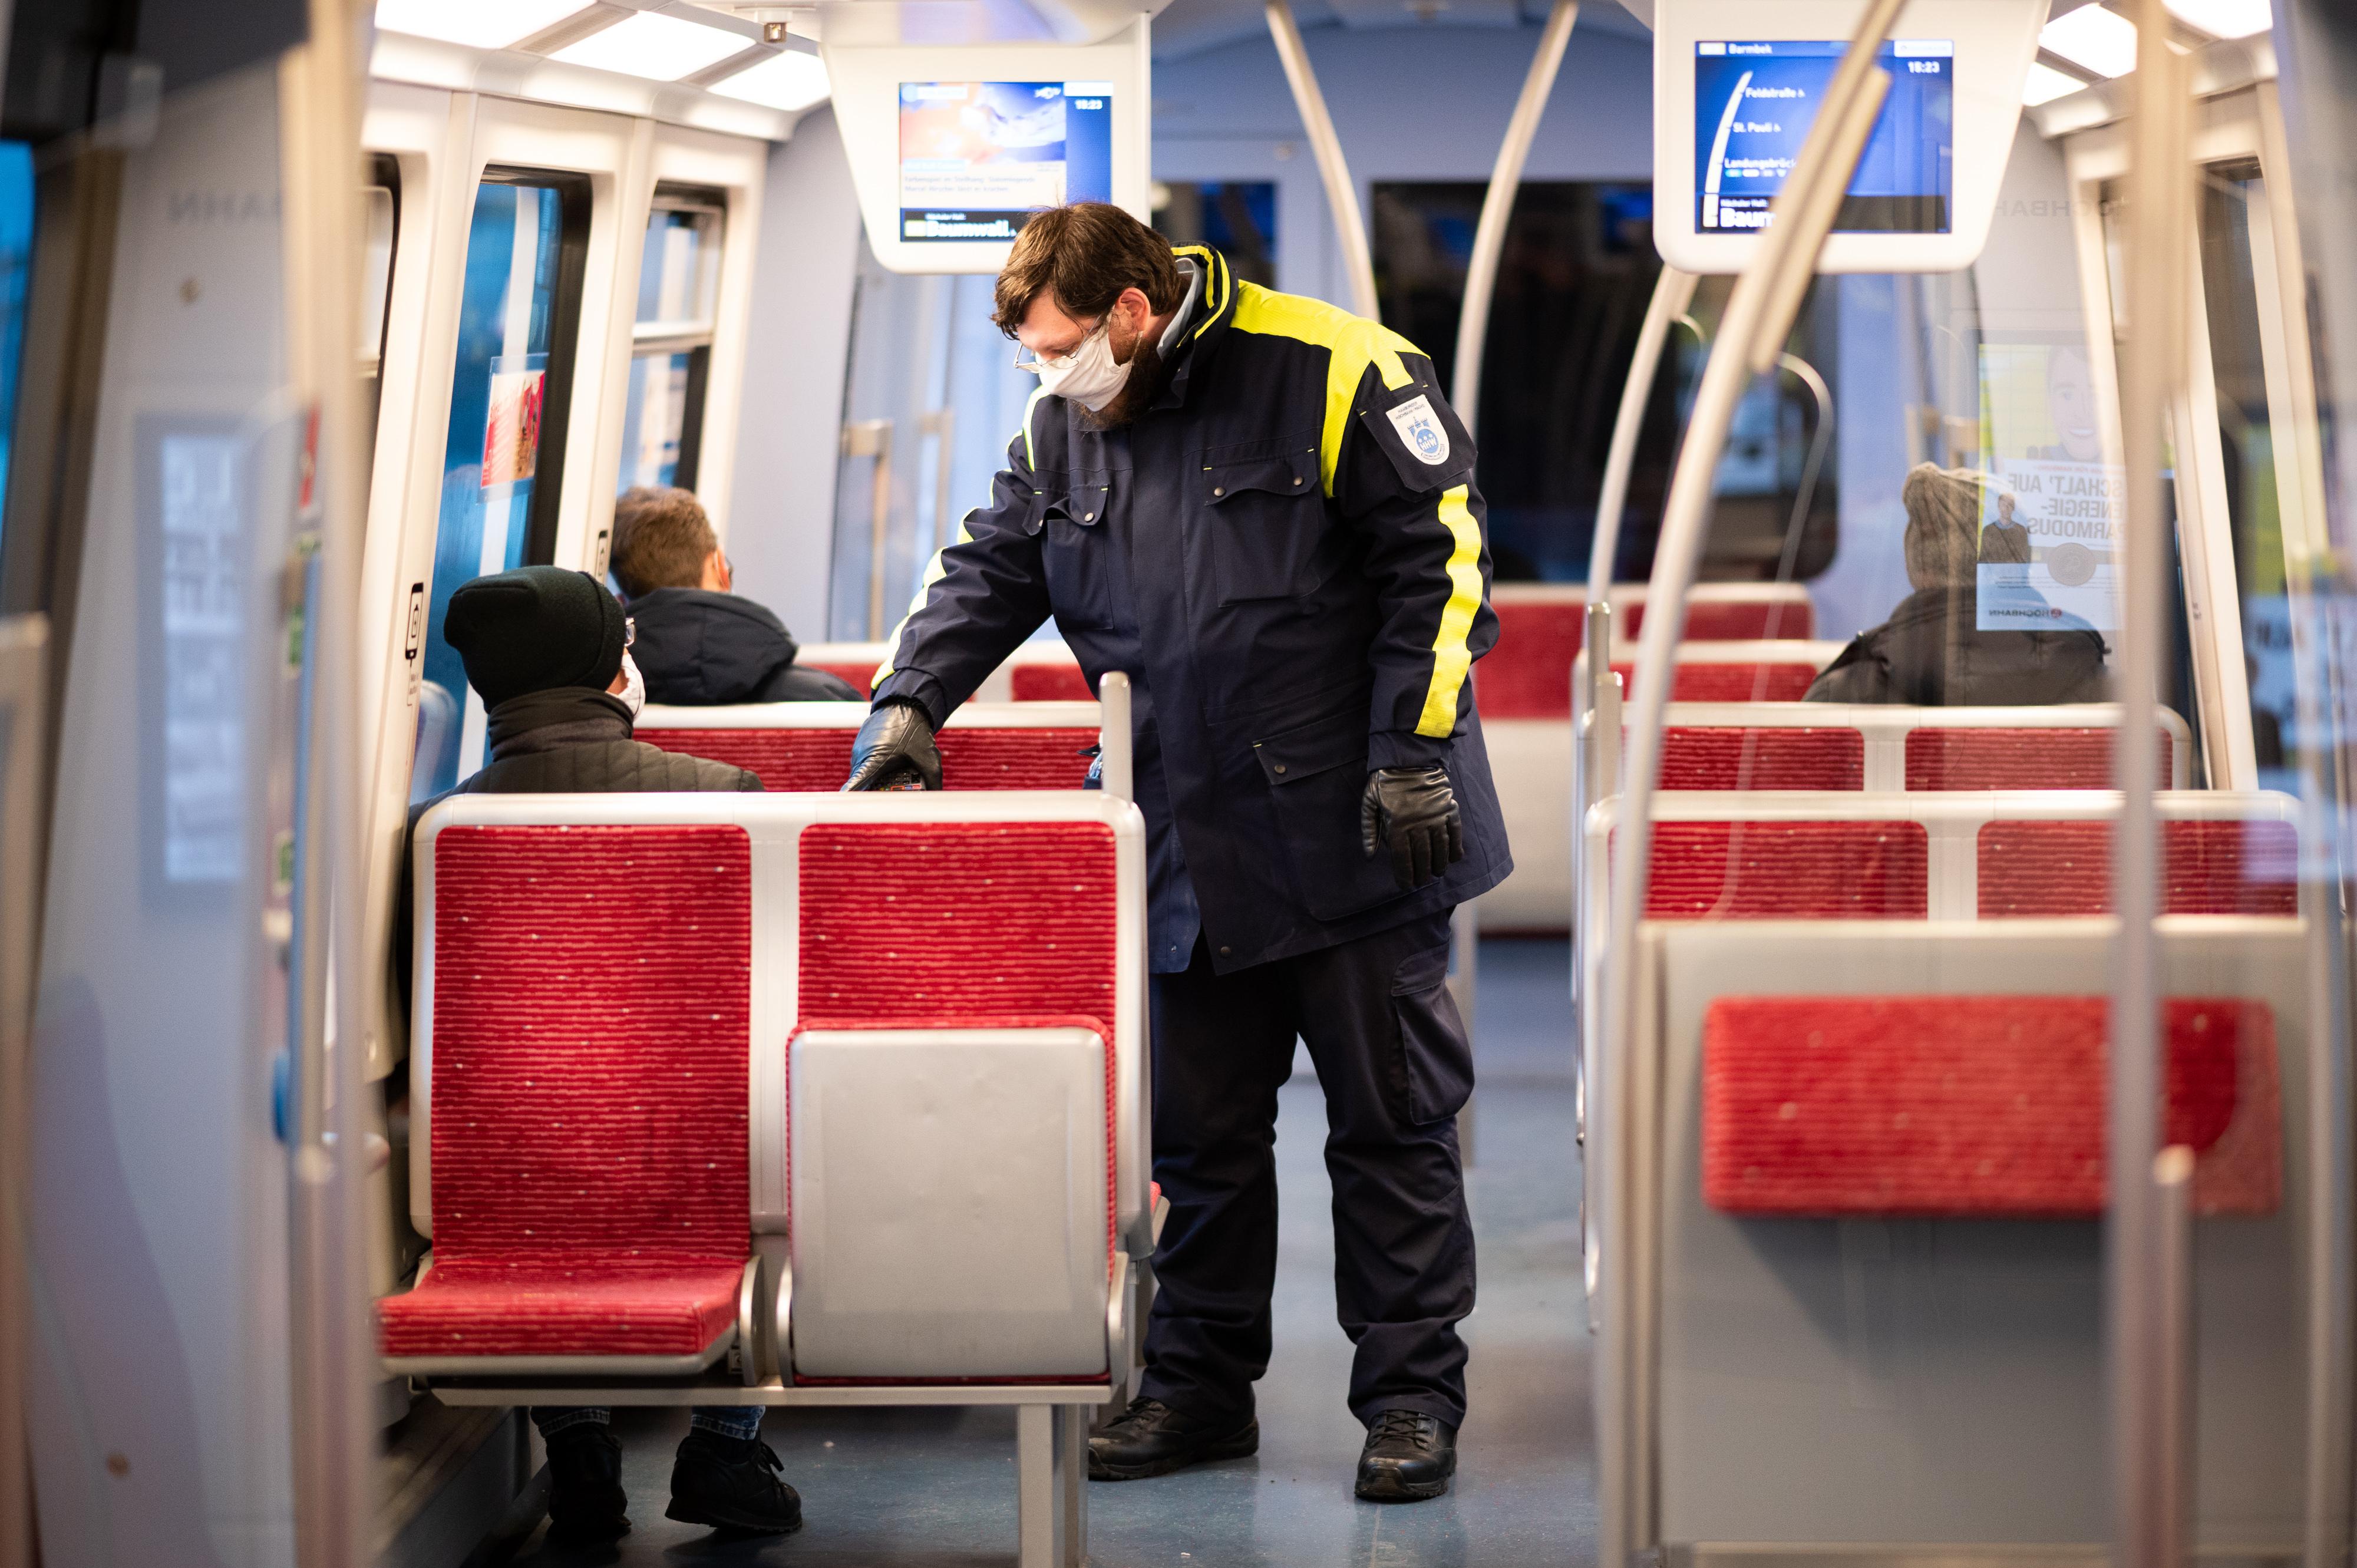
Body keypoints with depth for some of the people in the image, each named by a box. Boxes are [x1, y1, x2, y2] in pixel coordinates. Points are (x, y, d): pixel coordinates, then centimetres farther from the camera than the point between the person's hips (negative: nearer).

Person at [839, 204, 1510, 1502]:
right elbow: (987, 572, 15)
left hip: (1351, 841, -5)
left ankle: (1412, 1395, 10)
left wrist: (1413, 752, -14)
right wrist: (910, 701, -2)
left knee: (1390, 1125, 2)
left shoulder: (1330, 374, -11)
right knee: (1203, 1134, 12)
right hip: (1191, 853, 6)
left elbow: (1439, 561, -10)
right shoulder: (1062, 432, 7)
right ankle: (1200, 1386, 23)